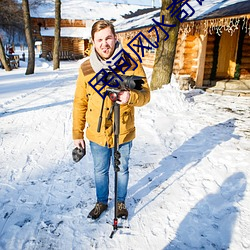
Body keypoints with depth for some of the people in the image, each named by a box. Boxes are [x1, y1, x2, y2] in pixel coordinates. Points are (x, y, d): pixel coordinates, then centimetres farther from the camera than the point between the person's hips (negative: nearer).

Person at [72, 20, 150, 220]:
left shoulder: (132, 64, -11)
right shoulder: (86, 68, -6)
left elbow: (145, 95, -10)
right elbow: (80, 103, 0)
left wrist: (131, 96, -33)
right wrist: (77, 133, 2)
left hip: (123, 133, -1)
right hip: (97, 134, 2)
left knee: (122, 170, 19)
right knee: (100, 171, 20)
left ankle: (121, 202, 45)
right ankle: (101, 202, 45)